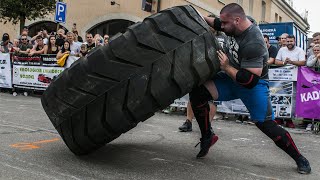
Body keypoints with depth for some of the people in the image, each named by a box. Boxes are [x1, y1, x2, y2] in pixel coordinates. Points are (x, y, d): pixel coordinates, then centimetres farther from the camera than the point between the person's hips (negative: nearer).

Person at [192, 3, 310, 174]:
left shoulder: (253, 44, -32)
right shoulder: (237, 24, -7)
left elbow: (249, 81, -34)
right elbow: (216, 23, 17)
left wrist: (227, 68, -26)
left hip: (254, 85, -7)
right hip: (232, 77, 7)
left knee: (265, 124, -10)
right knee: (197, 93, -14)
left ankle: (300, 159, 15)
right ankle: (207, 136, 4)